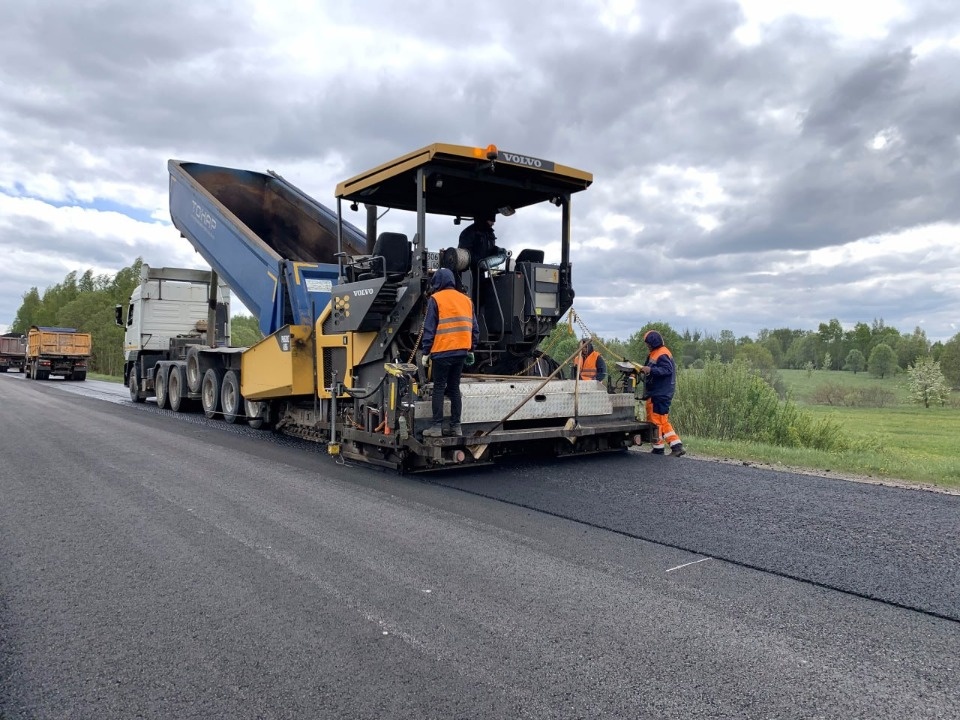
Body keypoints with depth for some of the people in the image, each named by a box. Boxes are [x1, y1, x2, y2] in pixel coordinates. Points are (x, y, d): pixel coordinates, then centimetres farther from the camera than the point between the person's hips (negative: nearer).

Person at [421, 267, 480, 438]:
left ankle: (436, 426, -1)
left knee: (439, 389, 1)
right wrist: (471, 349, 20)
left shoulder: (435, 299, -3)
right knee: (454, 388, 11)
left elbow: (429, 328, -6)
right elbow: (474, 328, 13)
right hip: (461, 352, 5)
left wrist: (426, 352, -2)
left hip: (442, 352, -5)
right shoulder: (466, 299, 13)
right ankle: (455, 426, 11)